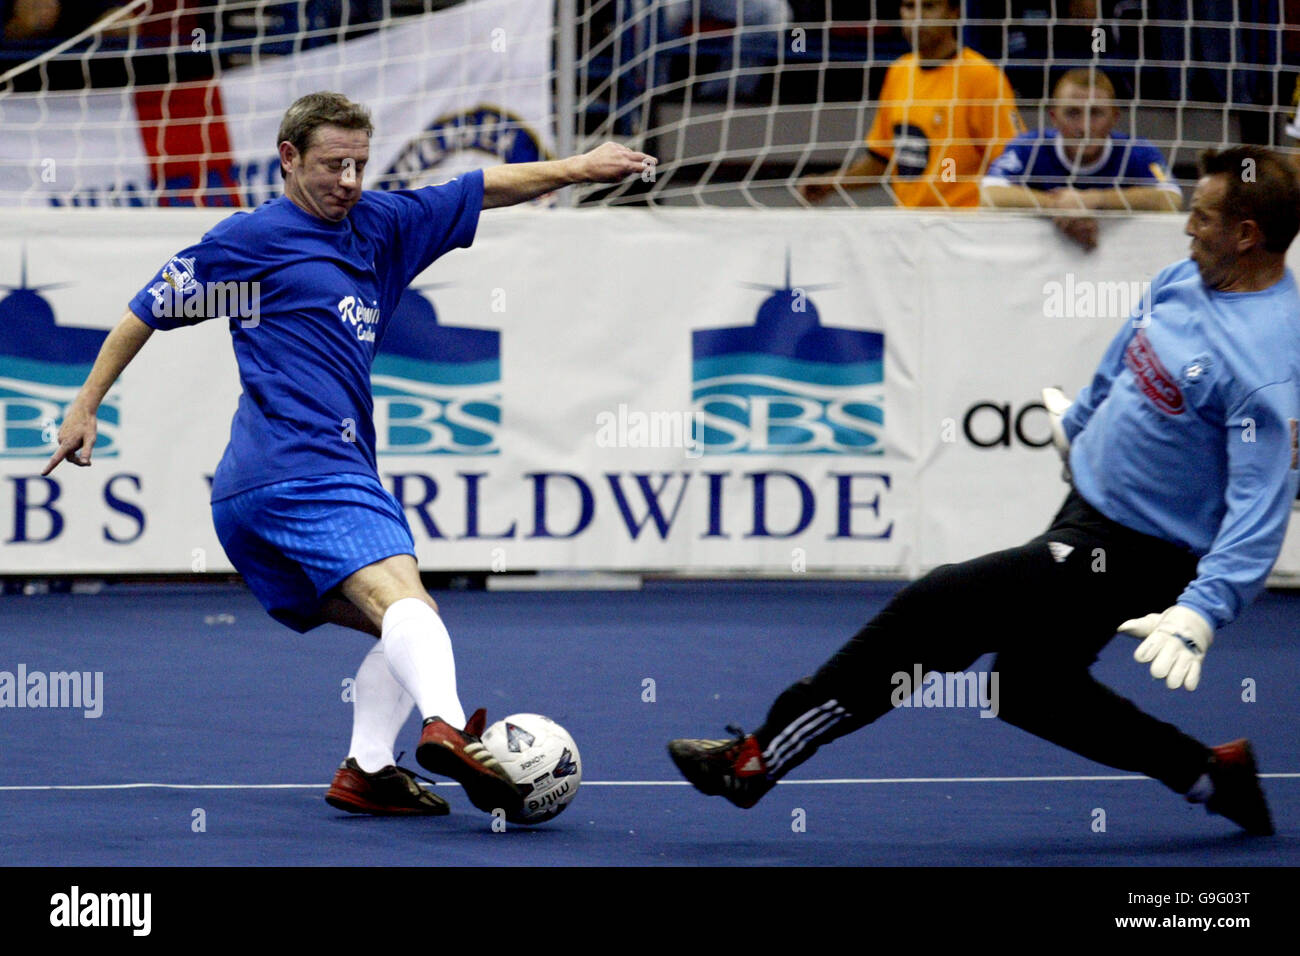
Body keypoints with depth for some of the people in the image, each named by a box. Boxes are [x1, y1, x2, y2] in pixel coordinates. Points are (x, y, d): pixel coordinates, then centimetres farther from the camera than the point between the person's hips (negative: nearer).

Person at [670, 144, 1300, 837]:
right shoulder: (1184, 281, 0)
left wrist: (1197, 618, -39)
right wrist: (1076, 424, 36)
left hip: (1124, 557, -10)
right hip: (1083, 509, 10)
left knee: (932, 609, -14)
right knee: (1026, 685, 22)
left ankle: (759, 758, -6)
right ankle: (1211, 774, 29)